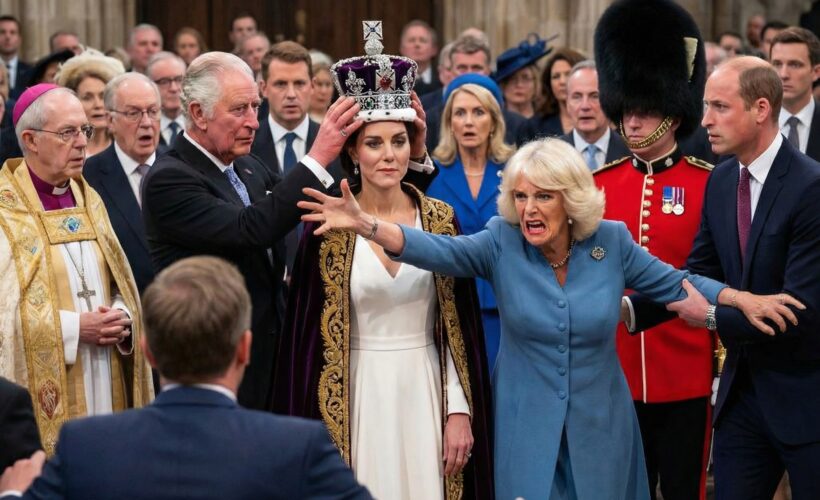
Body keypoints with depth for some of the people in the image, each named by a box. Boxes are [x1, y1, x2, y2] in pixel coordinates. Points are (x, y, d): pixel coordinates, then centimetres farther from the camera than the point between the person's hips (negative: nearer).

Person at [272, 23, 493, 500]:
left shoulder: (440, 219, 0)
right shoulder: (327, 226, -5)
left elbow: (459, 326, 2)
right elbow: (308, 334, -3)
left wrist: (460, 412, -3)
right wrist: (312, 430, -6)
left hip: (426, 395, 1)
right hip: (356, 399, -1)